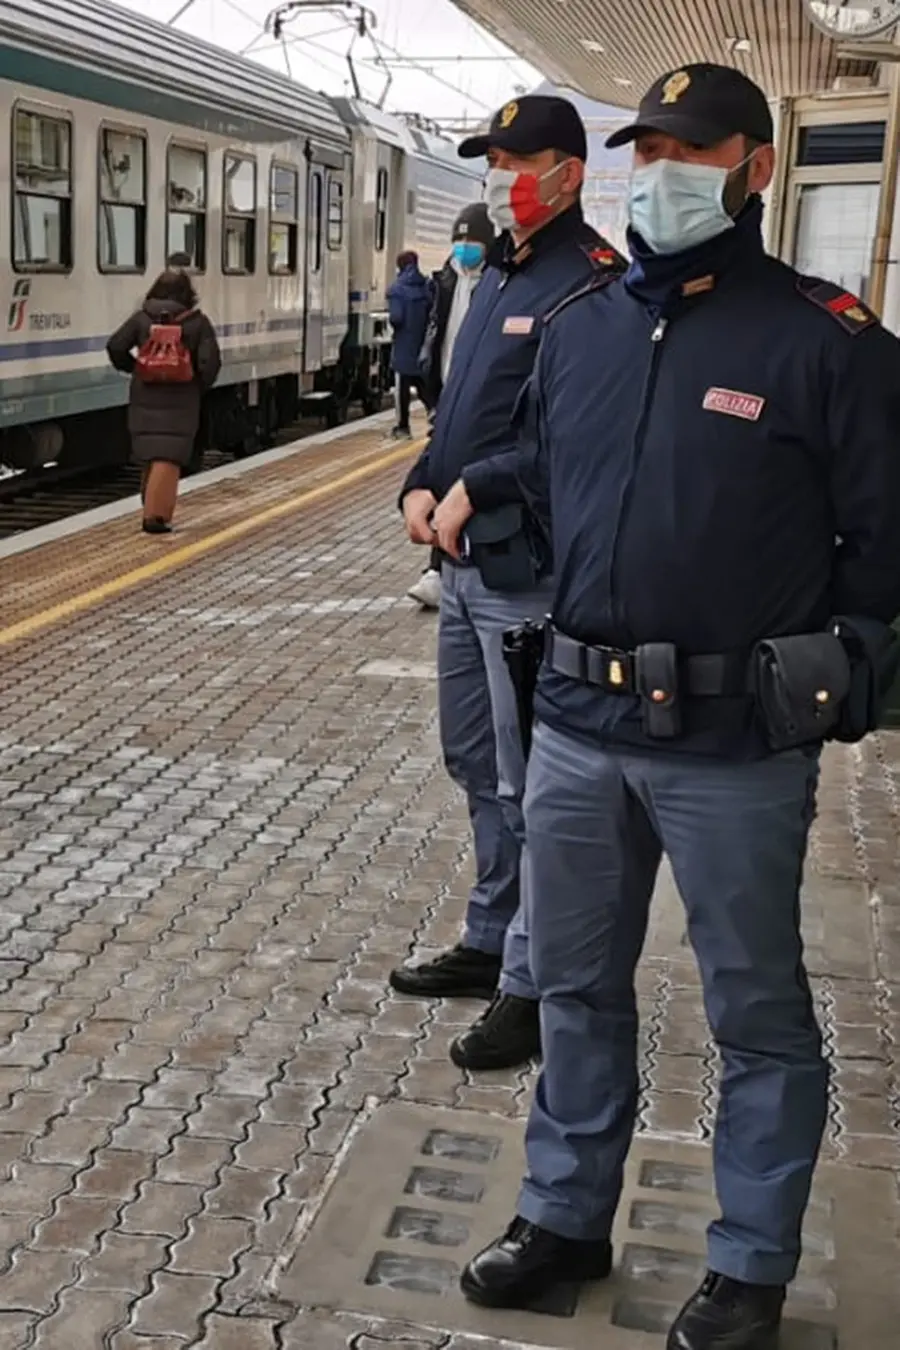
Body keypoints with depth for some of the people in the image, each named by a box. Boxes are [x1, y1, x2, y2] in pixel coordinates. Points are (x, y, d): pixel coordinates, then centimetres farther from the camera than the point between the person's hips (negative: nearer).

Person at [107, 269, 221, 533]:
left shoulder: (142, 318, 2)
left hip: (145, 400, 3)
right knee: (168, 458, -4)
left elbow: (115, 347, -6)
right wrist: (200, 387, 6)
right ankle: (154, 515, -11)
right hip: (180, 402, -2)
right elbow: (210, 362, -10)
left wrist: (132, 368, 11)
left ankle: (153, 509, 23)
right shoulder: (198, 322, -2)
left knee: (150, 456, 15)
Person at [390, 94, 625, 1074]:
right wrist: (421, 486, 3)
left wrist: (473, 501, -22)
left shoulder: (592, 283, -14)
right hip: (466, 568, 10)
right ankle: (490, 943, 36)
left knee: (530, 788, 0)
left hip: (532, 579, -10)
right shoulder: (497, 276, 15)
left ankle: (532, 987, 15)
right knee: (476, 767, 19)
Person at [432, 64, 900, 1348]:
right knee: (578, 988, 18)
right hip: (578, 722, 5)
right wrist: (470, 486, 17)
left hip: (737, 745, -5)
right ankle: (566, 1214, 37)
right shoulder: (578, 324, 8)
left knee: (758, 1014, 10)